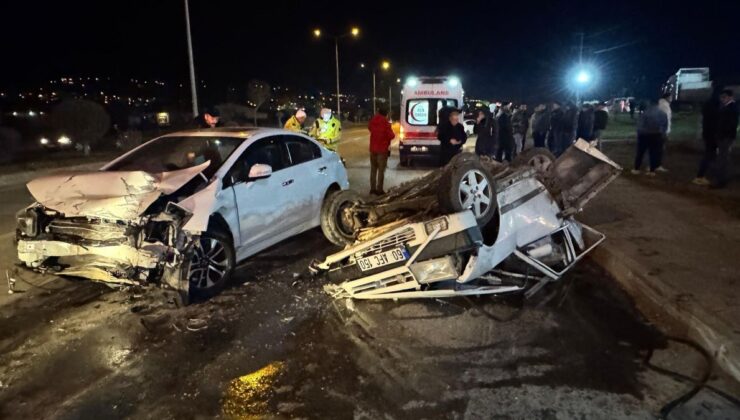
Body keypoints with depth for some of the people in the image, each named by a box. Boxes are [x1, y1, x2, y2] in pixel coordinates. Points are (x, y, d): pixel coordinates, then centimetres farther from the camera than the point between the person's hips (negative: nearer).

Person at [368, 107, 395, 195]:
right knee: (381, 170, -1)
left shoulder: (372, 121, 3)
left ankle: (373, 188, 15)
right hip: (382, 149, -5)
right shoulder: (385, 123, -13)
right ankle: (379, 190, -2)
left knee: (373, 169, 14)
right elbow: (391, 135, -13)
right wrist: (392, 133, 8)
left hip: (373, 148, 5)